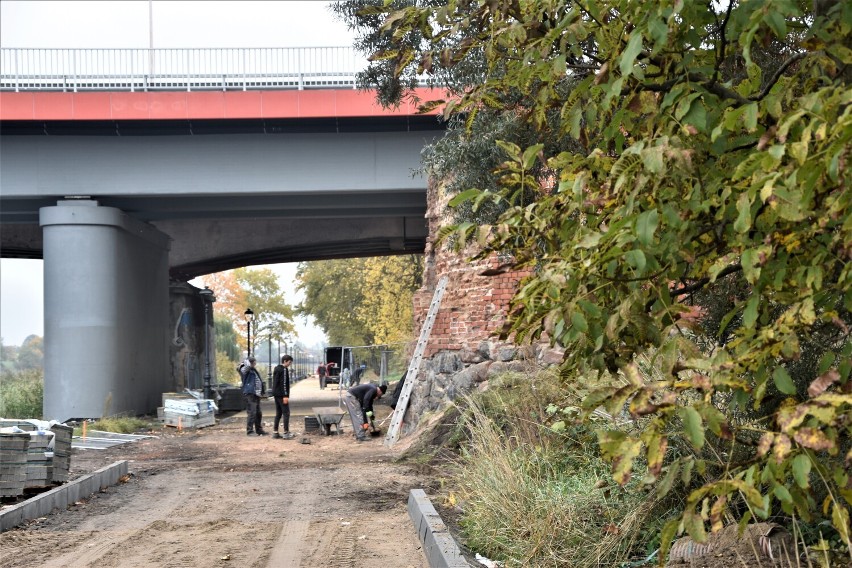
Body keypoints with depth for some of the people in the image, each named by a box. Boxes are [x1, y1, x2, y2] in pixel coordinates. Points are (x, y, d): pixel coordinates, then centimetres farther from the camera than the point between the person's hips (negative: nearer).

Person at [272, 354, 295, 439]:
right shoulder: (284, 370, -13)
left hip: (276, 394, 9)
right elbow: (284, 383, -19)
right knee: (286, 413, -6)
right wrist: (285, 396, -20)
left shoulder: (276, 369, 16)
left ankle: (275, 432, 12)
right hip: (281, 395, -9)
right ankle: (286, 433, -8)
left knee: (278, 413, 13)